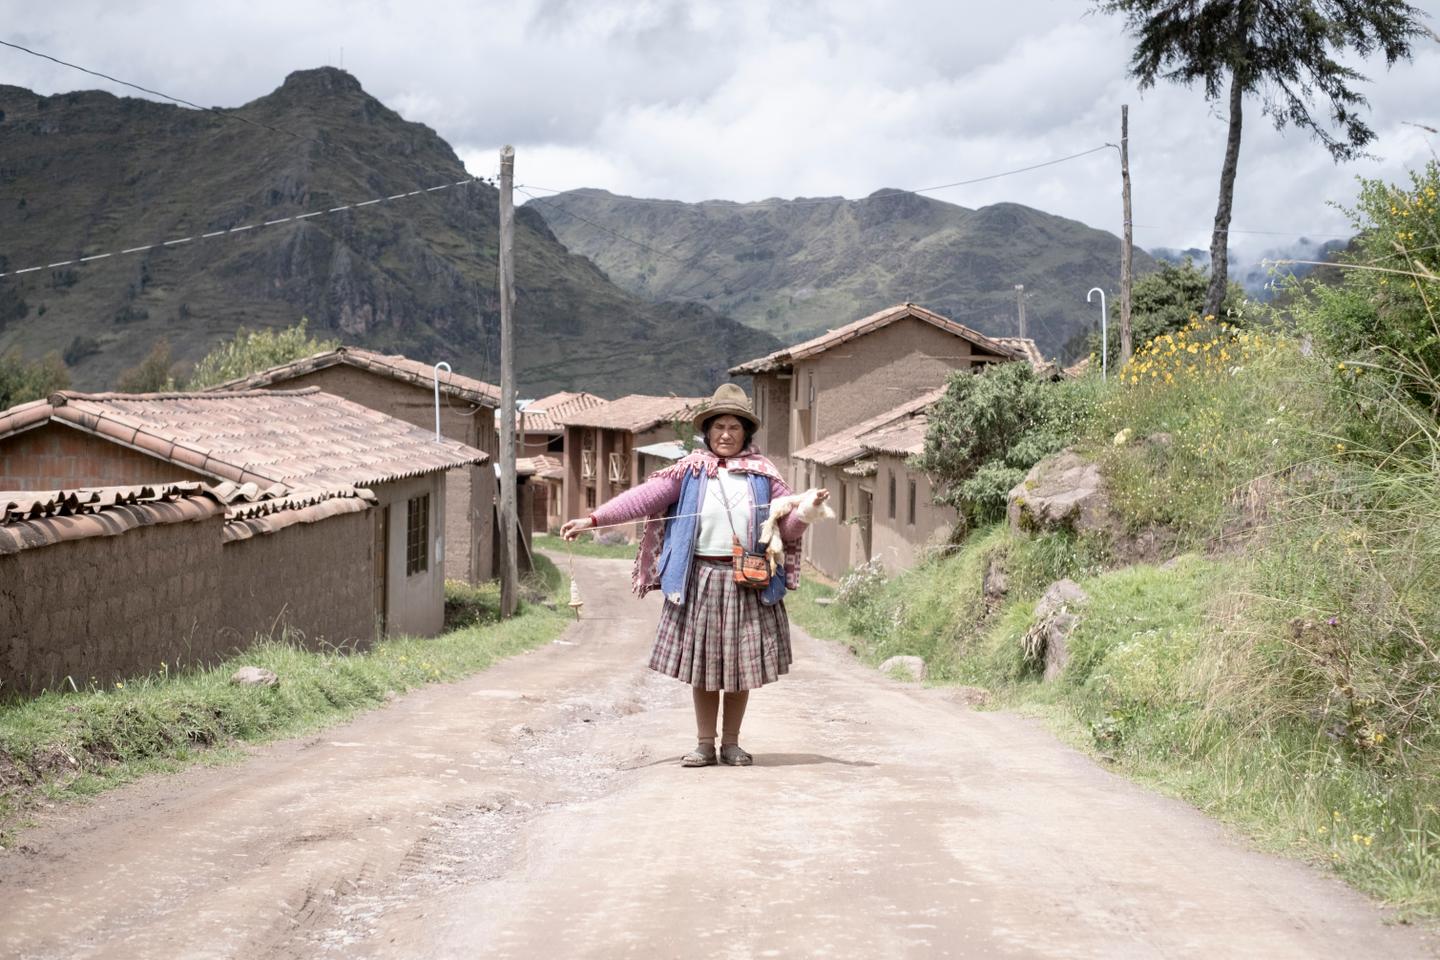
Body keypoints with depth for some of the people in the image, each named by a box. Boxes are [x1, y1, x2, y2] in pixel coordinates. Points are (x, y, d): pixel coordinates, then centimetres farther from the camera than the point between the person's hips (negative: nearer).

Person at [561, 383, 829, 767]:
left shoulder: (763, 473, 8)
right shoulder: (690, 471, 6)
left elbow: (787, 526, 7)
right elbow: (644, 497, -1)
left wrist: (807, 511, -15)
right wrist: (593, 519, -9)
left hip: (748, 582, 0)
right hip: (700, 580, 0)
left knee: (740, 663, 5)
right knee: (702, 662, 4)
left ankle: (731, 743, 16)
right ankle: (705, 744, 13)